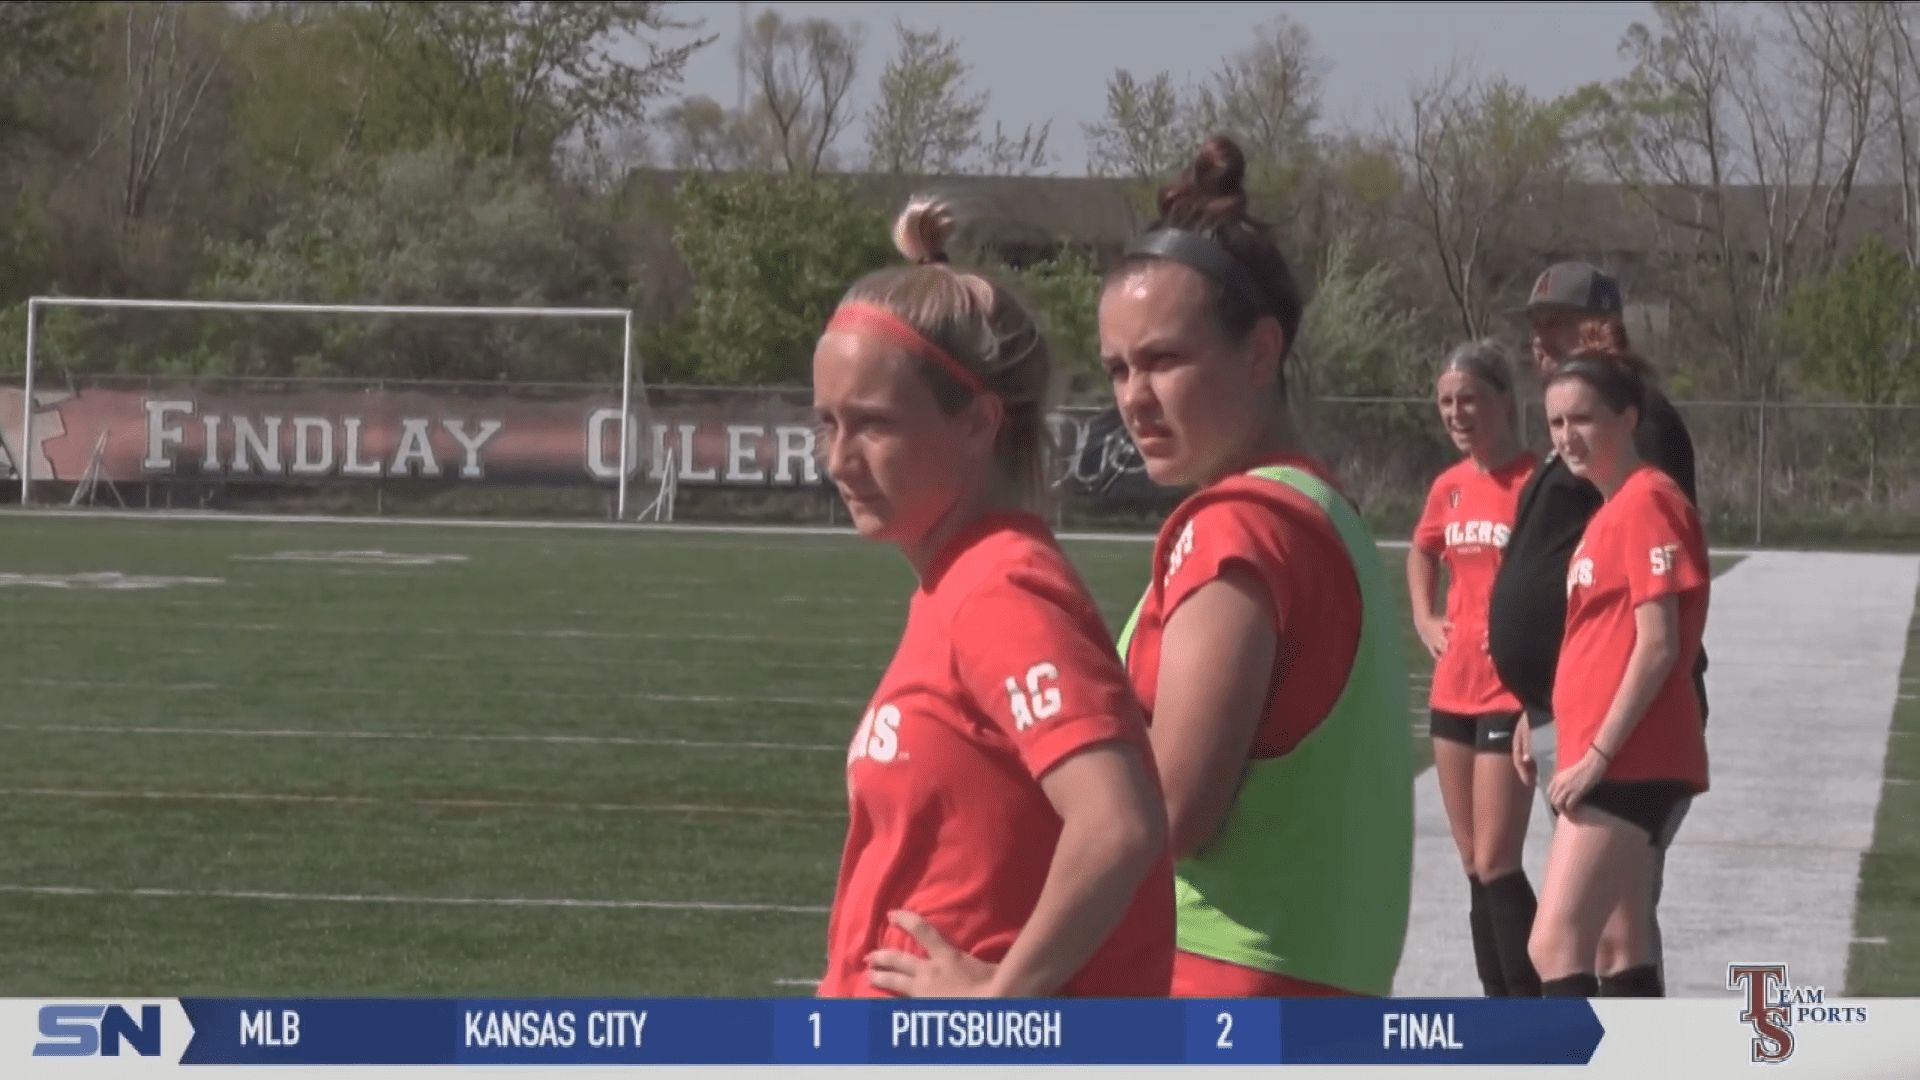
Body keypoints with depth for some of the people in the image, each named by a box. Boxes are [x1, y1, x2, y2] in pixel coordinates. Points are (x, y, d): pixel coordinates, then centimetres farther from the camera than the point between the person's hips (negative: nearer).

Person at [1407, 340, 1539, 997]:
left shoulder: (1537, 483, -12)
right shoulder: (1450, 488, 10)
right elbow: (1421, 553, 30)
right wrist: (1424, 620, 16)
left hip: (1511, 691, -7)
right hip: (1453, 690, 7)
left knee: (1495, 863, -10)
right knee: (1474, 864, 10)